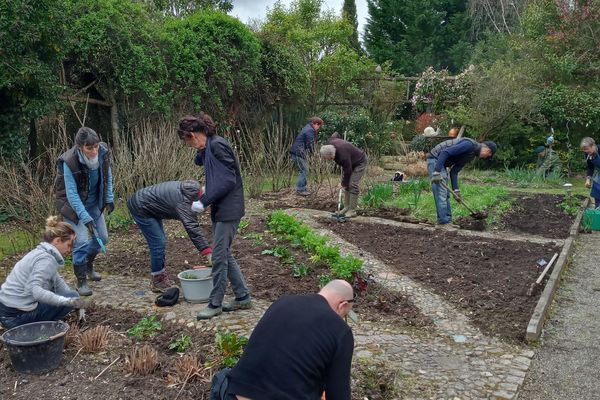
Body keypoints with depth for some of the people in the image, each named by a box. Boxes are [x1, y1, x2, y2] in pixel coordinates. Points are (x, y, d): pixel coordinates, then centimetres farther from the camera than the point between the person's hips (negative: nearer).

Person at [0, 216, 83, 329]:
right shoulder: (46, 259, -19)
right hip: (18, 316, -9)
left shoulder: (41, 252, 10)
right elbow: (34, 290, -33)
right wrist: (67, 301, -38)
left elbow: (58, 281, 14)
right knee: (72, 296, -4)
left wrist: (78, 305, 10)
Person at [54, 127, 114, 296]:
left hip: (94, 203, 5)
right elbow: (72, 193, -28)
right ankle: (81, 281, 4)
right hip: (74, 205, -5)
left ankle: (88, 266, 38)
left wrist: (109, 199, -1)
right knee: (81, 241, -12)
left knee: (102, 238, 10)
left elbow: (107, 175, 2)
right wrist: (86, 218, -33)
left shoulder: (103, 152, -18)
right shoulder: (70, 161, -31)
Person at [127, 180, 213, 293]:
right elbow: (191, 227, -39)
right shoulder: (183, 200, -31)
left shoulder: (190, 189, -3)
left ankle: (161, 277, 24)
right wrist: (207, 252, -43)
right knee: (158, 243, -9)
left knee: (161, 241, 14)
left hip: (149, 207, 10)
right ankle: (158, 283, 3)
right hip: (140, 207, -10)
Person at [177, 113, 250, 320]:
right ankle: (243, 297, 24)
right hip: (221, 209, 10)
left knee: (219, 256, -1)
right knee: (225, 254, 14)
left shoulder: (217, 145, -17)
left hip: (228, 210, -10)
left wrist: (204, 202, -18)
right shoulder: (209, 146, 12)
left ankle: (215, 303, 12)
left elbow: (229, 180, -21)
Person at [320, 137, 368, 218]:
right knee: (347, 184, 4)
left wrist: (344, 184, -14)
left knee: (353, 185, -15)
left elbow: (347, 171, -28)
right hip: (350, 162, 9)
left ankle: (352, 210, -12)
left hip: (359, 162, -9)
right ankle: (346, 208, 7)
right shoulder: (330, 143, -16)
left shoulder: (343, 155, -39)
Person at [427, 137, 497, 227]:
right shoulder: (470, 144, -17)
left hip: (441, 163, 10)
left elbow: (454, 171, 12)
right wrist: (437, 172, -29)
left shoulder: (471, 155, 13)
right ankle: (443, 222, -8)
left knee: (445, 194, 11)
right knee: (441, 193, -11)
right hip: (435, 159, -10)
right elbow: (445, 152, -25)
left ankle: (447, 221, 16)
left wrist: (456, 189, 3)